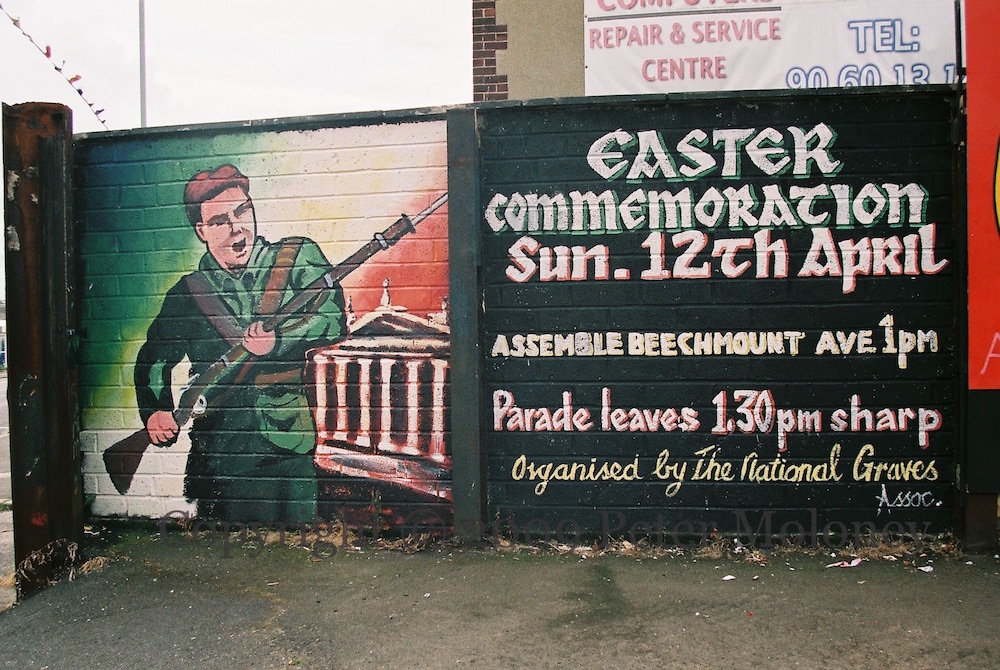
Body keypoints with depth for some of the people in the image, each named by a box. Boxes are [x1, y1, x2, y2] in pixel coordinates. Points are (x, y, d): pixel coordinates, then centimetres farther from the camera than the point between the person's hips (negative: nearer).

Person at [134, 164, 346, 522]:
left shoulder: (300, 258, 4)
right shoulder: (187, 292, 10)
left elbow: (333, 319, -7)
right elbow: (152, 359, 19)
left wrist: (279, 341, -21)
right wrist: (156, 410, 2)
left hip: (295, 446, -2)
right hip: (220, 455, 2)